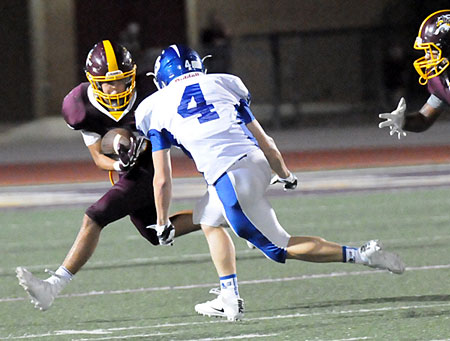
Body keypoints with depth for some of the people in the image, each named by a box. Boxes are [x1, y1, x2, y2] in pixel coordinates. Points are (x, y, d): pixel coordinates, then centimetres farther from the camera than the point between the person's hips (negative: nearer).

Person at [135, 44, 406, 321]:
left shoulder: (155, 108, 11)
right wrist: (284, 173, 37)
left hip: (230, 180, -6)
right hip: (258, 163, 6)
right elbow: (264, 142, 21)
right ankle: (229, 298, 20)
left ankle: (362, 256, -11)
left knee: (280, 247, 3)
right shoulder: (221, 83, 19)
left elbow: (162, 179, 10)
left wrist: (163, 223, 23)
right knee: (207, 219, 28)